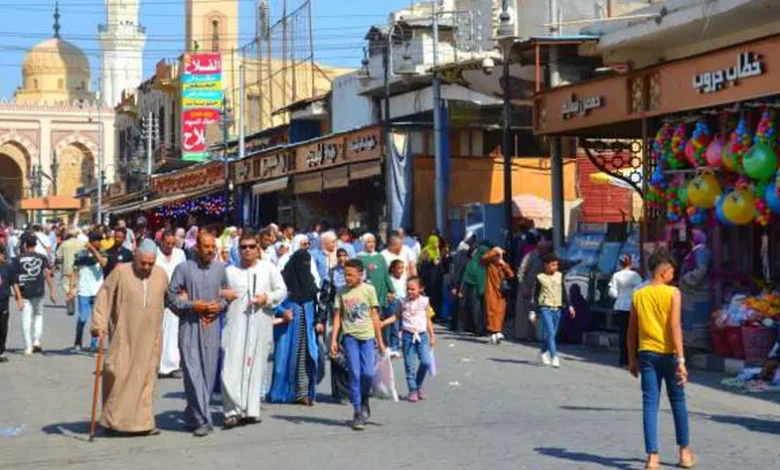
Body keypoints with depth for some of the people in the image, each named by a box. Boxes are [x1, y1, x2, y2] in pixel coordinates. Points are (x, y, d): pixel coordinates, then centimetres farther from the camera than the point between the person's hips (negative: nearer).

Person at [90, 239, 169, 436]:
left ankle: (142, 421, 10)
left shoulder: (161, 275, 4)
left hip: (149, 338, 3)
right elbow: (104, 297, -8)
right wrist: (99, 323, -16)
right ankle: (113, 419, 10)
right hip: (123, 336, -3)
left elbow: (167, 300, 22)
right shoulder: (121, 272, -7)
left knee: (145, 378, 4)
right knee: (116, 375, -4)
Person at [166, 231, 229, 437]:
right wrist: (192, 305, -11)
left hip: (212, 327, 4)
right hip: (189, 327, -4)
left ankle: (193, 414, 21)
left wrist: (220, 306, -1)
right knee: (193, 372, -10)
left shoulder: (220, 269, 11)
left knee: (208, 373, 5)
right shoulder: (183, 269, 0)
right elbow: (170, 297, 0)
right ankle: (202, 420, -10)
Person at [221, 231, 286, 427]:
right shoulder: (230, 271, 12)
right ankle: (233, 410, -10)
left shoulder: (269, 268, 9)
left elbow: (282, 291, 10)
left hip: (260, 324, 0)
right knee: (233, 366, -10)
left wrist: (268, 298, -8)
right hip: (236, 323, 0)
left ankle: (251, 409, 9)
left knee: (255, 365, 3)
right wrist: (224, 295, -7)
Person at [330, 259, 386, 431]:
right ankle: (357, 413, 4)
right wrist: (333, 340, -1)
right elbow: (337, 317, 7)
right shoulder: (342, 293, 7)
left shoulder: (369, 290, 4)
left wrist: (380, 340, 6)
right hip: (350, 337, 1)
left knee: (368, 373, -10)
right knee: (354, 374, -3)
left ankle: (364, 400, 20)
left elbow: (375, 316, 6)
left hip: (367, 336, -1)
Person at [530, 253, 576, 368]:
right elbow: (535, 295, 2)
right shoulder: (540, 278, -1)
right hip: (545, 308, -4)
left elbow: (564, 293, 16)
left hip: (557, 308, 4)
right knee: (550, 332, -14)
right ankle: (554, 356, -18)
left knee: (552, 333, 9)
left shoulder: (559, 276, 9)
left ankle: (543, 351, 31)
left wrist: (569, 306, 8)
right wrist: (533, 312, -1)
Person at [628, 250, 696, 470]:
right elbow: (675, 327, -15)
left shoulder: (638, 295, 5)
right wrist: (681, 359, -17)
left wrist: (632, 359, 15)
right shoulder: (673, 293, -7)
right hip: (668, 354, -2)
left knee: (650, 404, 1)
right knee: (678, 402, 13)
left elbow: (632, 331, 7)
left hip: (647, 354, 2)